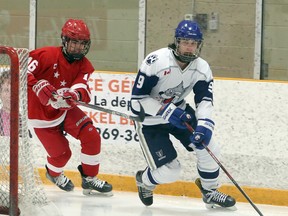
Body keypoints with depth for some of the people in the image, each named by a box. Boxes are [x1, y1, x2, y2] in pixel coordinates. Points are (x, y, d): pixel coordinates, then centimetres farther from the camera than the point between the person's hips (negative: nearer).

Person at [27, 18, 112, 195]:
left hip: (65, 109, 5)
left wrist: (76, 94, -48)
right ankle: (54, 173, 36)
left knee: (91, 136, -12)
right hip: (40, 115, -5)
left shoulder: (84, 66, -6)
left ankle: (90, 179, 4)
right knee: (61, 153, -1)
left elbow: (83, 90, -23)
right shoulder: (46, 55, -22)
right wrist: (38, 85, -46)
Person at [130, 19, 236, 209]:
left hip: (179, 111, 6)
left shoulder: (202, 68, -11)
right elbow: (138, 98, -26)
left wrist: (204, 125, -34)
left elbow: (205, 100, -15)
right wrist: (167, 111, -34)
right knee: (169, 171, -10)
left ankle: (210, 192, 15)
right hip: (150, 118, -6)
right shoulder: (156, 62, -29)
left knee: (207, 146, -8)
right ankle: (144, 181, 25)